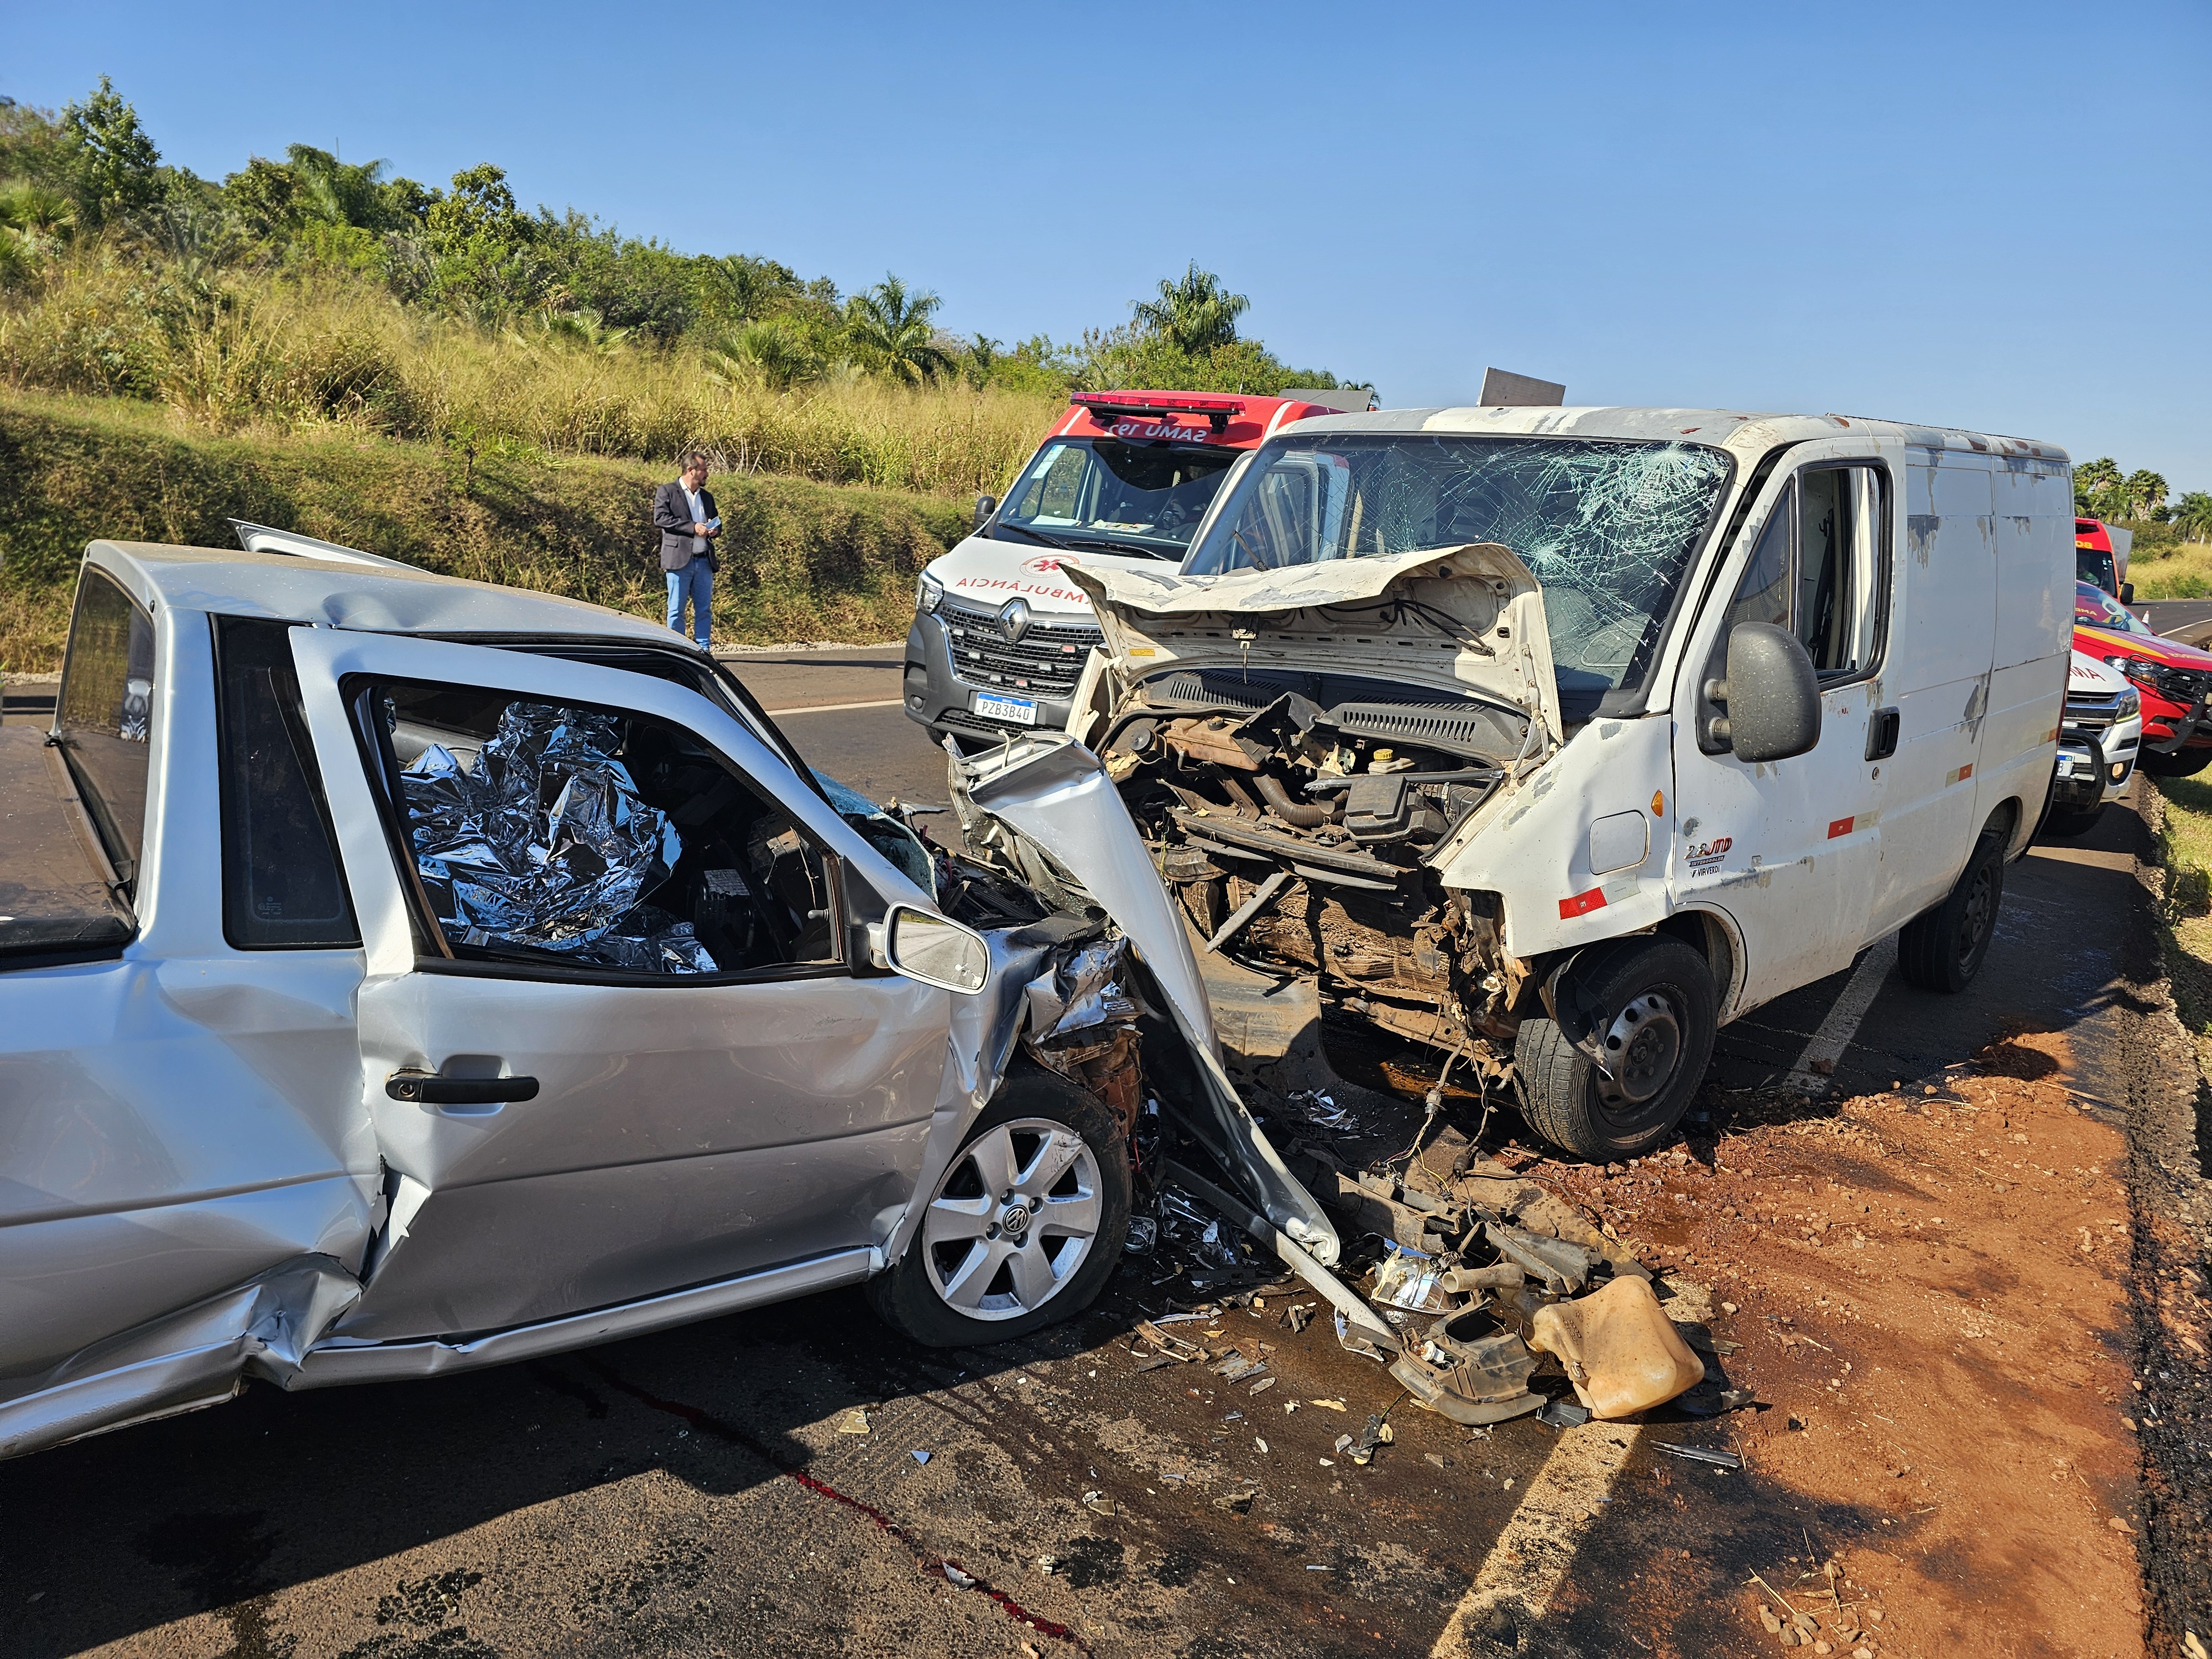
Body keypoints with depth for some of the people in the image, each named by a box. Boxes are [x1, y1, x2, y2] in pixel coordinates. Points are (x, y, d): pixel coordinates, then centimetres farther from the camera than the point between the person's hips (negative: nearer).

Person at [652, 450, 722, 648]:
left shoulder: (707, 496, 19)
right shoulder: (666, 492, 2)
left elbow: (716, 524, 27)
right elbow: (660, 518, -11)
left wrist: (715, 530, 1)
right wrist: (693, 527, -16)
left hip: (704, 561, 5)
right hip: (679, 560, -5)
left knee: (705, 610, 4)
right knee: (676, 610, -1)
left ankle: (704, 651, 9)